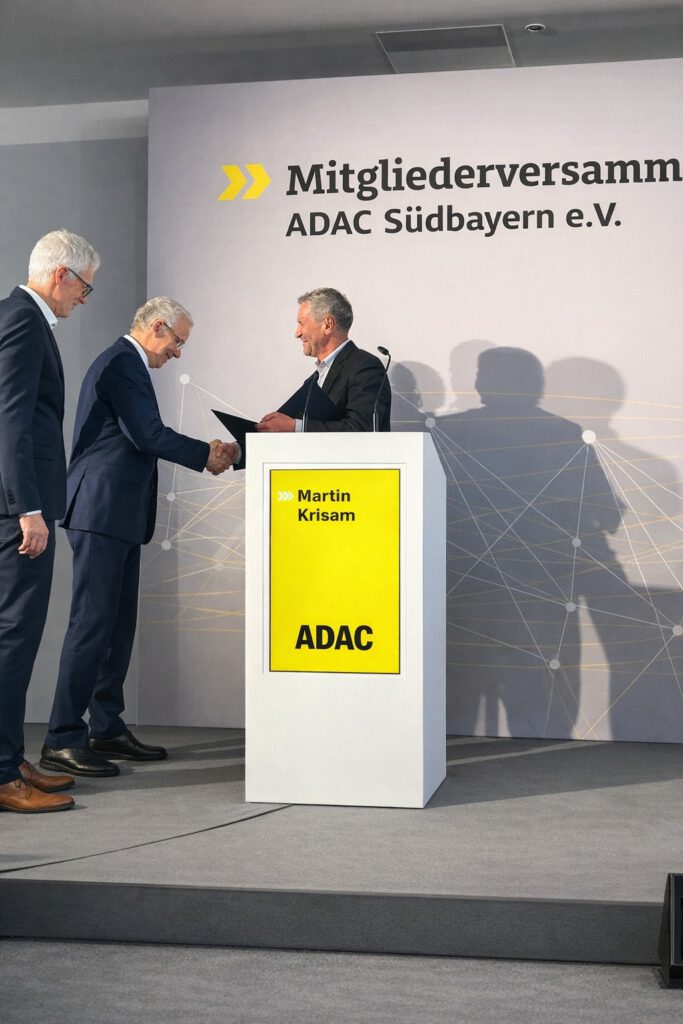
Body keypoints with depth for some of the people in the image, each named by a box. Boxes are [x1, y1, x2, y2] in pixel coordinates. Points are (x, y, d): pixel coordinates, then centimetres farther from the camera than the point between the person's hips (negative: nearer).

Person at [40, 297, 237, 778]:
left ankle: (108, 728, 18)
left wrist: (204, 454, 11)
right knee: (93, 622, -11)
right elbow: (148, 435, -18)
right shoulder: (122, 363, -11)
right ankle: (63, 739, -9)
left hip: (119, 515, 11)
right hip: (103, 511, -11)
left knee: (119, 624, 12)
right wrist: (207, 454, -7)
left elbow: (142, 440, 20)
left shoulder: (125, 363, 22)